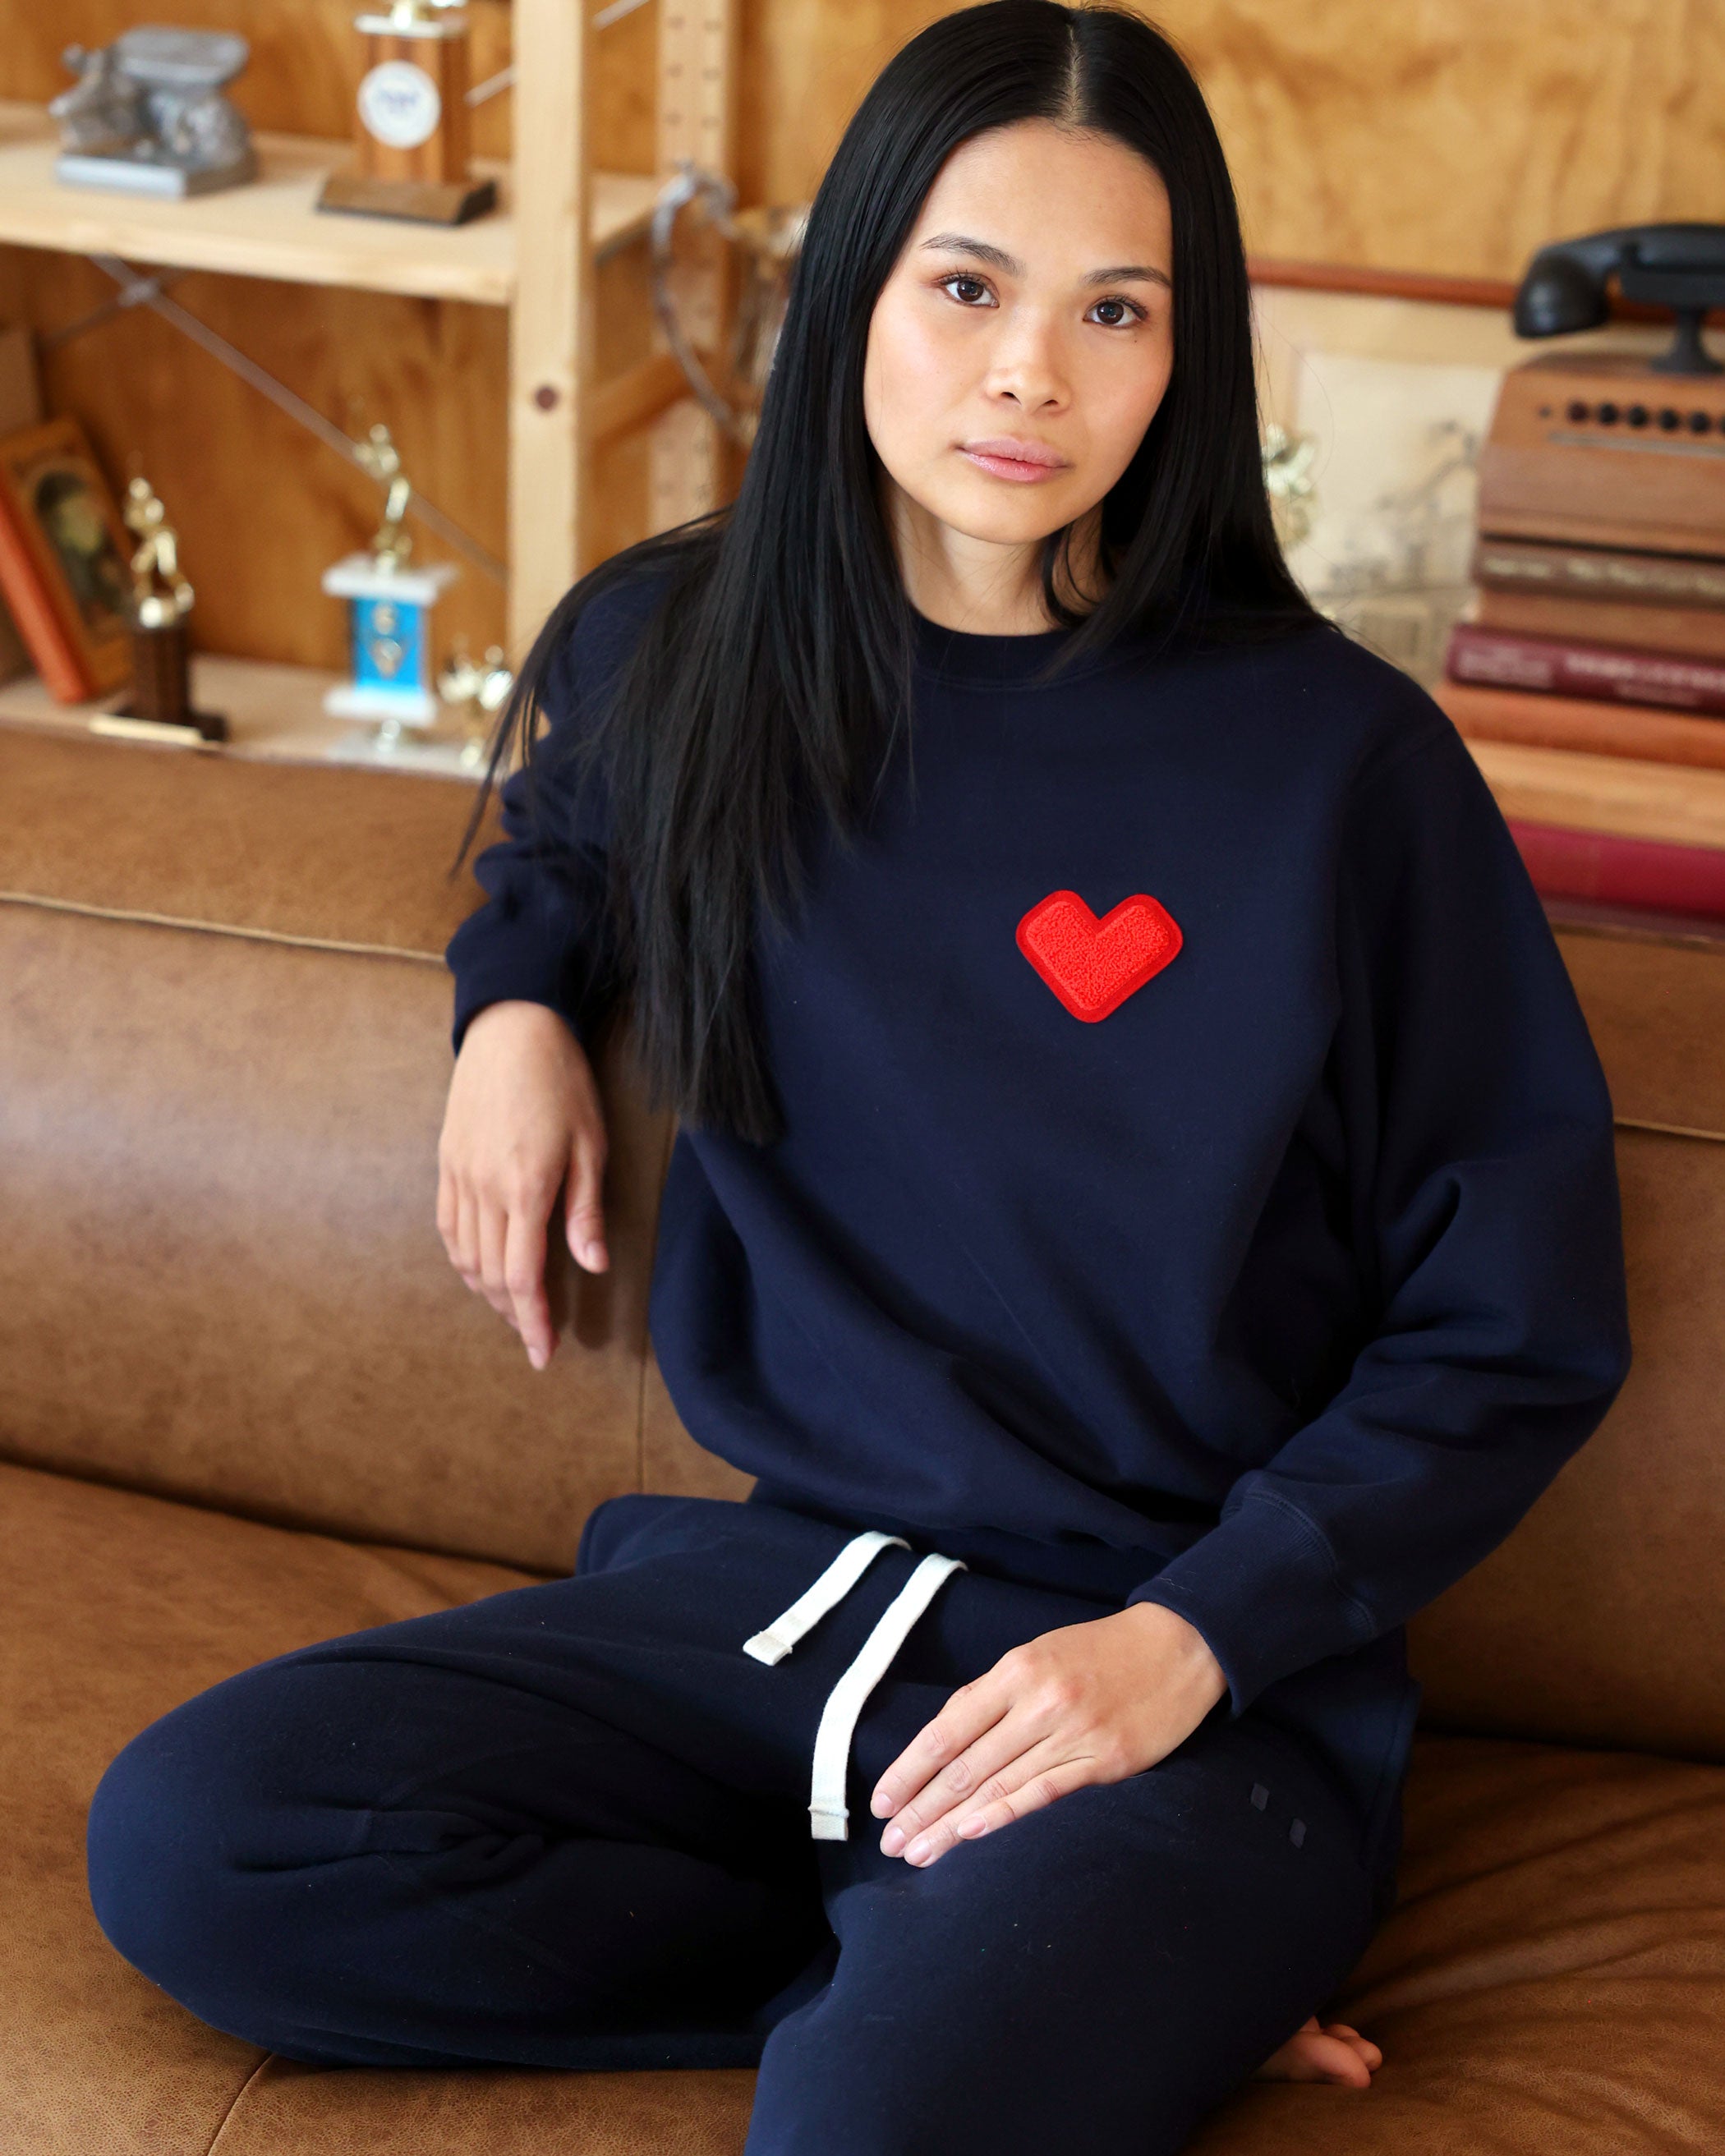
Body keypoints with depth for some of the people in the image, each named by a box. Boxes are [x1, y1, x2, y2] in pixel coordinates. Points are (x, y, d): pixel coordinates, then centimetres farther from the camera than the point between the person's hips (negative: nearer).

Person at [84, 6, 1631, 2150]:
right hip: (769, 1589, 6)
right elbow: (560, 825, 32)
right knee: (187, 1848, -16)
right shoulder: (673, 647, 4)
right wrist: (513, 998, 11)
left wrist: (1199, 1634, -14)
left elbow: (1515, 1331, -4)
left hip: (1202, 1681, -6)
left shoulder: (1337, 760, -10)